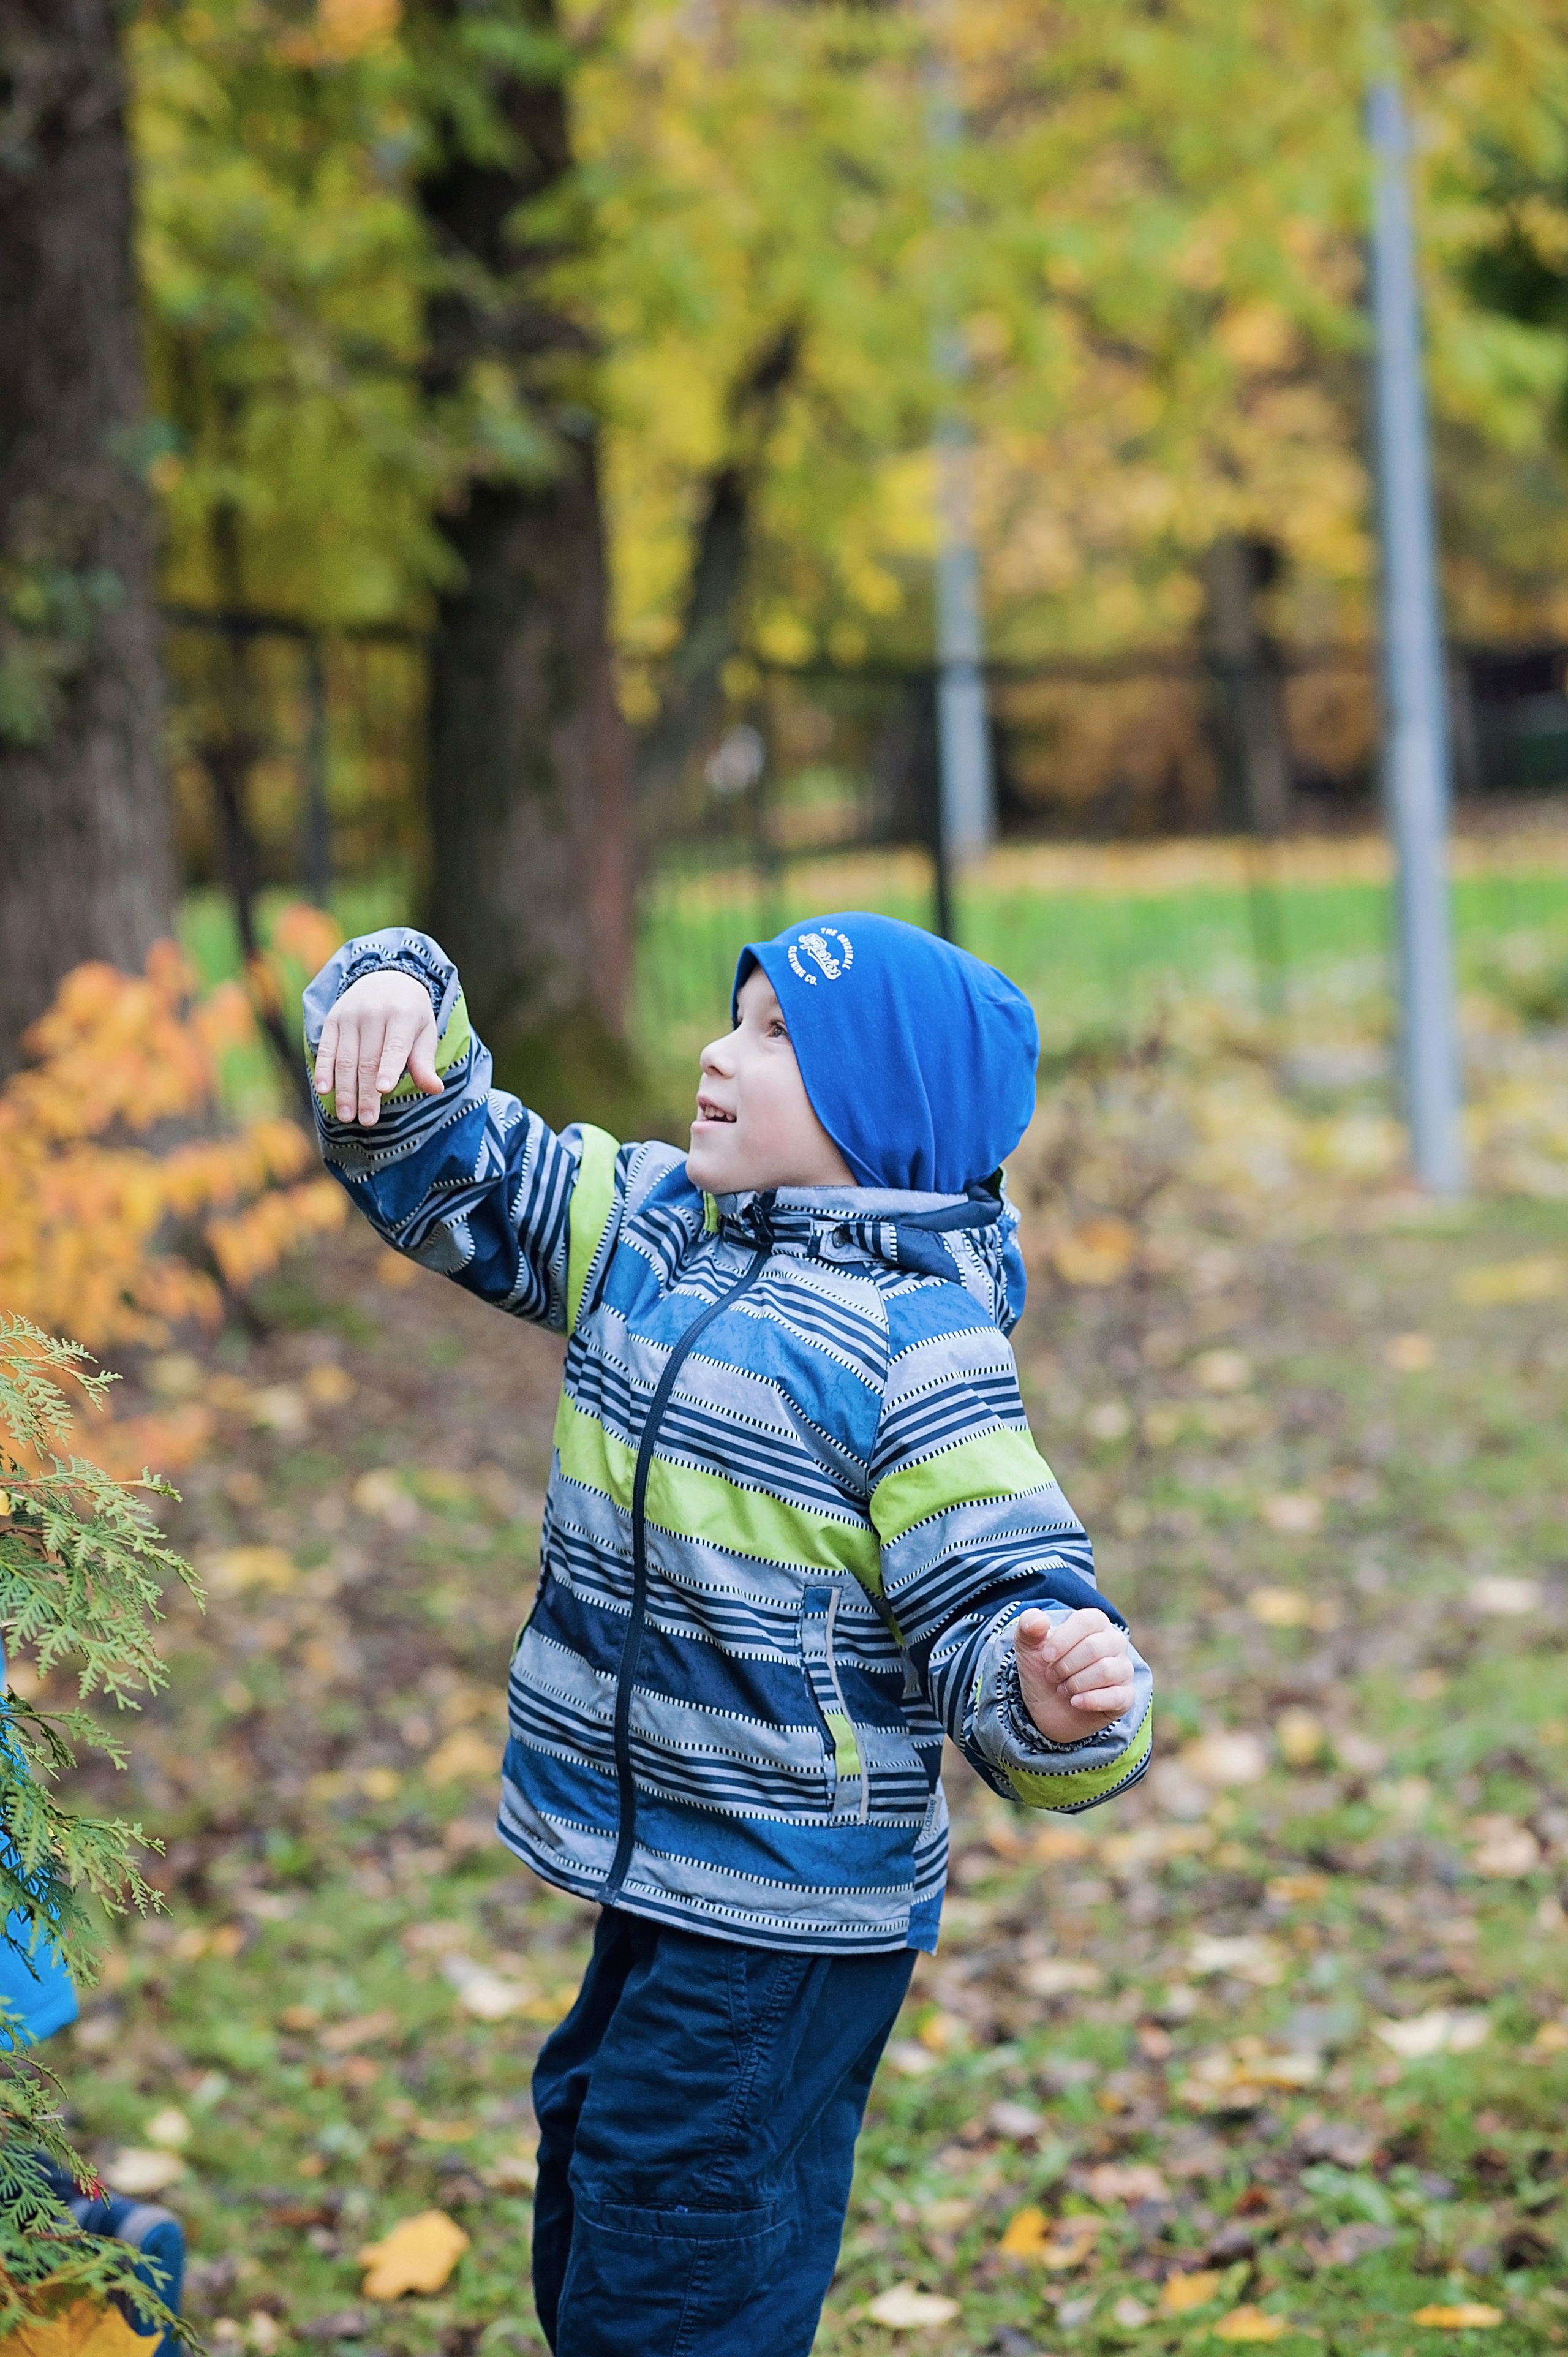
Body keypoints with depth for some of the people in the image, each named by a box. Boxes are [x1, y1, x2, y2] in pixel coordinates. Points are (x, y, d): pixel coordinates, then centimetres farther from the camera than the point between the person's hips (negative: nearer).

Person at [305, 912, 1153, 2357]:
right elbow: (440, 1164, 10)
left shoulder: (915, 1337, -18)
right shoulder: (651, 1224, 5)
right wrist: (394, 1001, -10)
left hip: (789, 1931, -8)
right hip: (655, 1888, 8)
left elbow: (996, 1606, -21)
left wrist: (1066, 1703, -44)